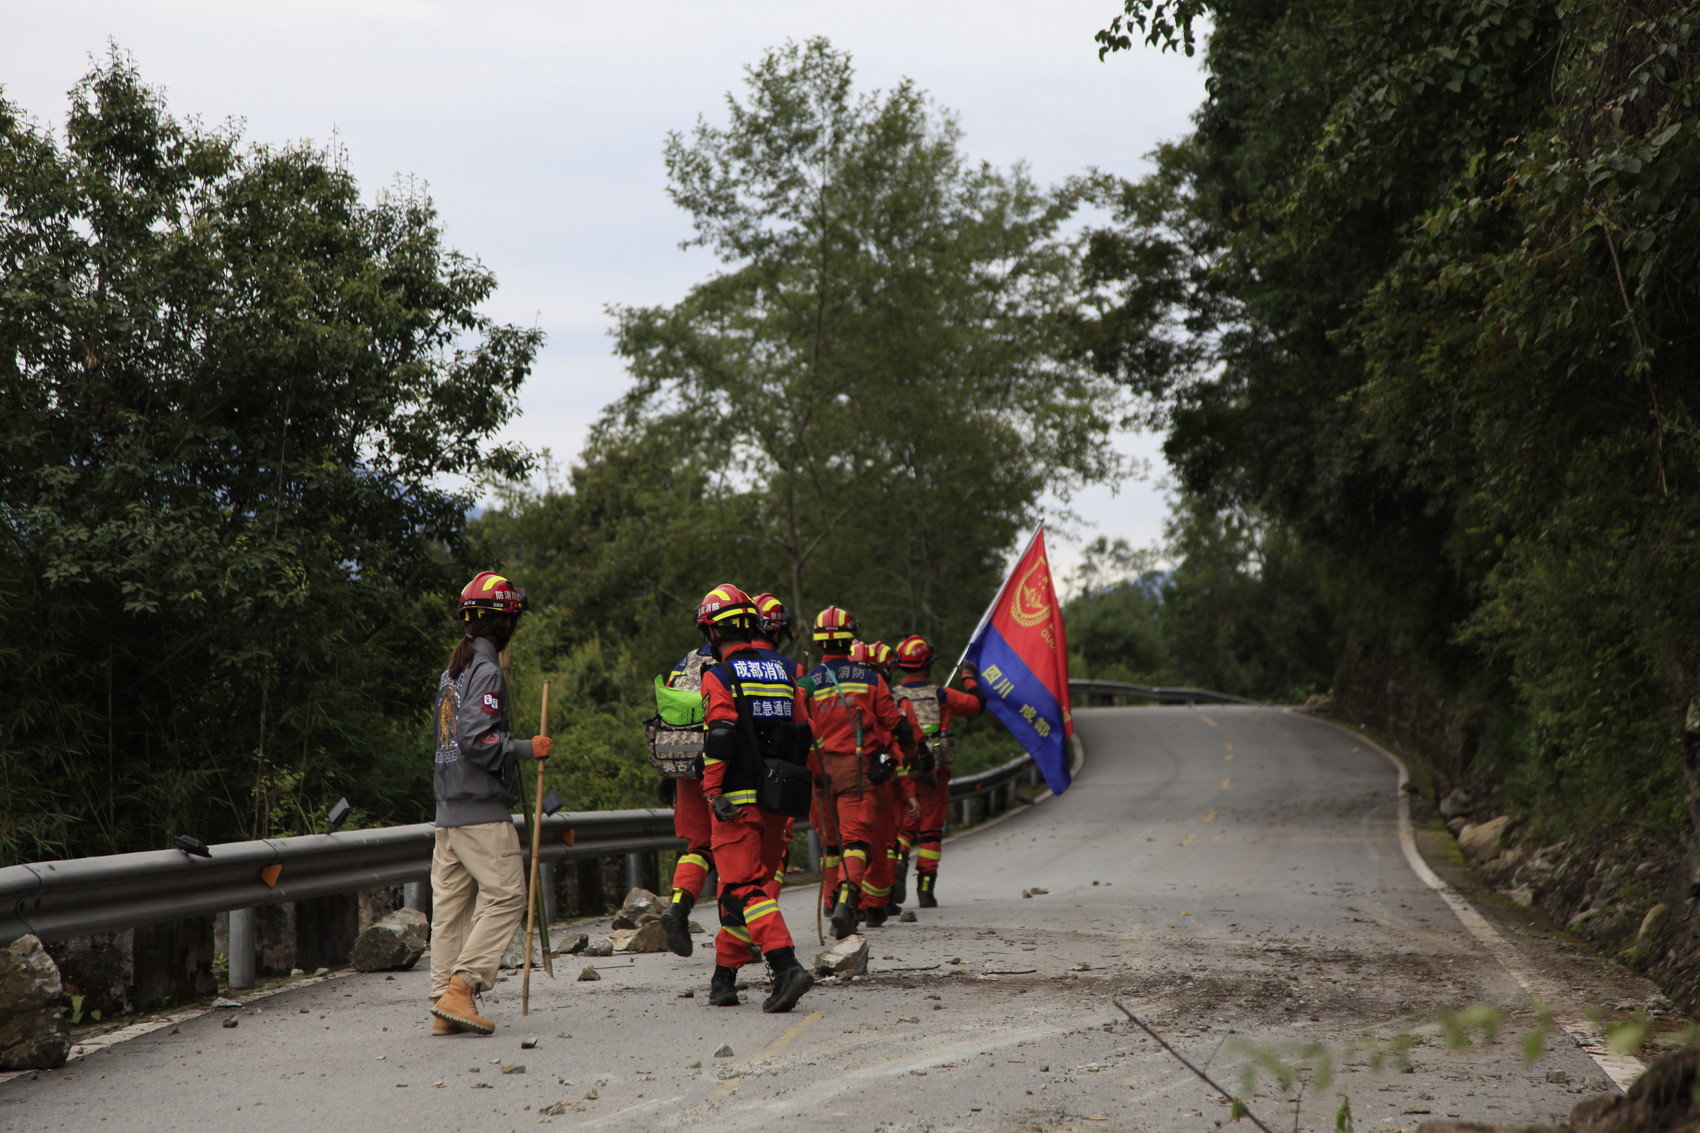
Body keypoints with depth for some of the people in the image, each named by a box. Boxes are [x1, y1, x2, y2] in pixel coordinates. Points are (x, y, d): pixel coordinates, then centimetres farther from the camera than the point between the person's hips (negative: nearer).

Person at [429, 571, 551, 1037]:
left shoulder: (452, 670, 17)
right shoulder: (486, 671, -12)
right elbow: (477, 740, -20)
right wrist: (527, 749, -11)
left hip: (448, 811, 9)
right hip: (483, 811, -9)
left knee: (451, 904, 7)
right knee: (505, 896, -6)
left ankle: (444, 1005, 8)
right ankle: (461, 987, -13)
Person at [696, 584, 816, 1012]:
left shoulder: (719, 676, -7)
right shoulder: (783, 670, 13)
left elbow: (720, 735, -18)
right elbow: (803, 733, 14)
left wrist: (712, 791, -15)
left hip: (738, 799, -7)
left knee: (745, 888, -9)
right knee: (743, 885, 16)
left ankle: (786, 966, -25)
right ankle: (724, 978, 22)